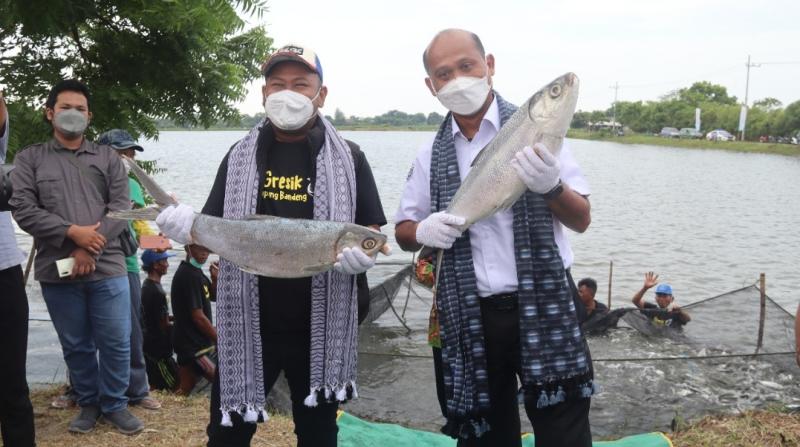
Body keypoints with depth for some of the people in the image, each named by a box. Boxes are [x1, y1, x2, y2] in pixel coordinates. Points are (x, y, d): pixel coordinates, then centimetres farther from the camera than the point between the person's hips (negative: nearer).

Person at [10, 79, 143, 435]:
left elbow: (121, 208, 1)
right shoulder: (30, 158, 9)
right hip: (57, 272, 0)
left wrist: (89, 249, -10)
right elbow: (23, 209, -2)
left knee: (116, 342, 3)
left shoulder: (107, 158, 11)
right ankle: (88, 404, 27)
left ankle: (115, 405, 20)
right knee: (76, 346, 10)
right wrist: (73, 232, -13)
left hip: (107, 268, 0)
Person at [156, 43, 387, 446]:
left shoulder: (347, 158, 2)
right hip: (248, 324, 1)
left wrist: (361, 253, -18)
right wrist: (188, 227, -14)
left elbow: (371, 232, 5)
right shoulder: (240, 156, 6)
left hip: (320, 327, -1)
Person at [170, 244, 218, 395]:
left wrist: (215, 279, -2)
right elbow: (198, 317, -19)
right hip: (194, 348, -10)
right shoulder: (189, 276, -18)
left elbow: (214, 297, 19)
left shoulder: (196, 272, 11)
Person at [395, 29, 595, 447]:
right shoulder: (431, 155, 6)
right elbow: (403, 232, 12)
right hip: (468, 317, 3)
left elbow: (581, 220, -4)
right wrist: (423, 231, -12)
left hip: (542, 305, -2)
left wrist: (551, 186, -25)